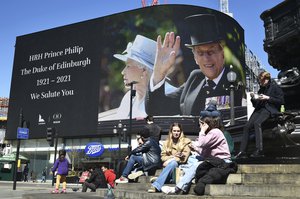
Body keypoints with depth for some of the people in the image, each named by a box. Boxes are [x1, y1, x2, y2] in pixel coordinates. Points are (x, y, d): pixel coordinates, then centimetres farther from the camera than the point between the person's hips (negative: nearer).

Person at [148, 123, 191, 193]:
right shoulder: (167, 142, 14)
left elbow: (184, 158, -5)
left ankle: (156, 185, -42)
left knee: (172, 163, -35)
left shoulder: (186, 142, 4)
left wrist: (171, 160, -13)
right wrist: (173, 157, -10)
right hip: (168, 165, 3)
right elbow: (163, 157, 9)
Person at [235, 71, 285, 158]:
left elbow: (281, 100, -4)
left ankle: (259, 150, -37)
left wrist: (268, 98, -11)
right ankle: (242, 152, -18)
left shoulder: (275, 87, 5)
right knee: (247, 126, -16)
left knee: (257, 123, -34)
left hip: (269, 109, -6)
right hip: (259, 109, 6)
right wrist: (253, 98, 4)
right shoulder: (261, 89, 24)